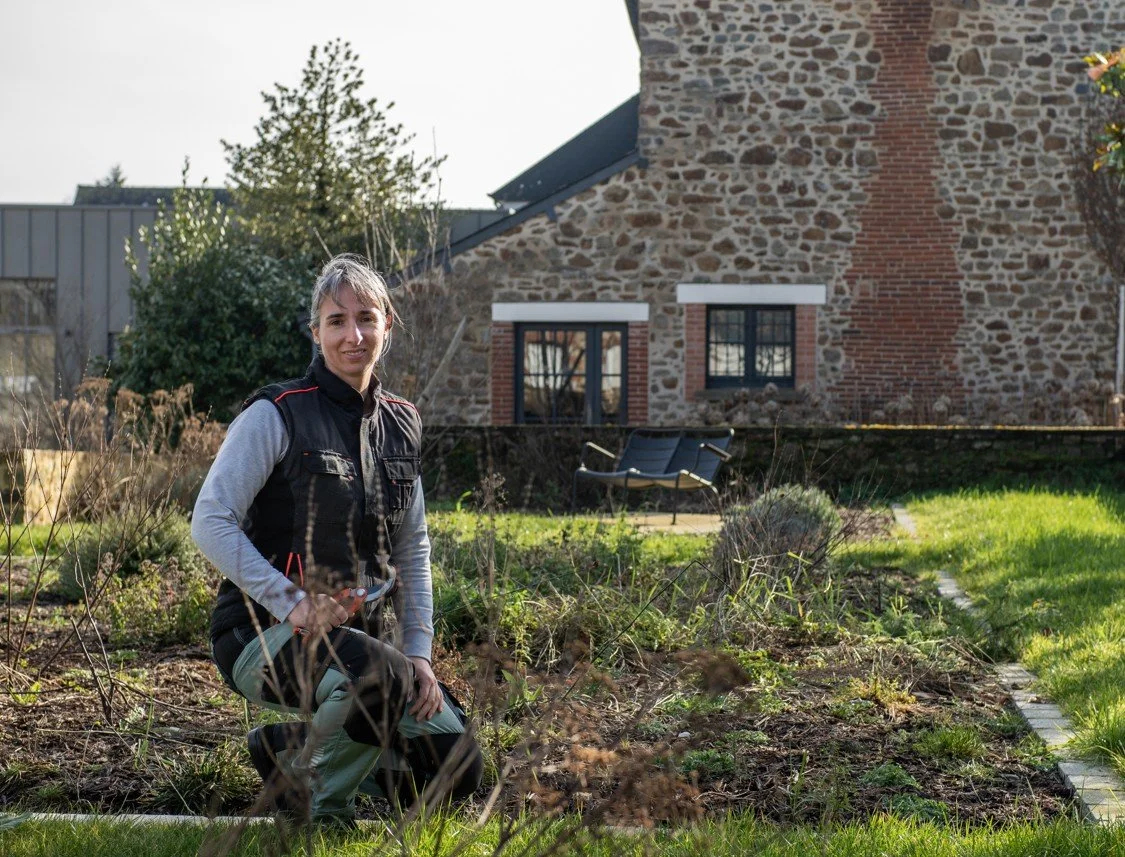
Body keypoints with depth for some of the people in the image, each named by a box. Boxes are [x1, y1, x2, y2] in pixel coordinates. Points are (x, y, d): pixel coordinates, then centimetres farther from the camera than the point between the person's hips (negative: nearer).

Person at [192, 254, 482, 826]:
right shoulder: (277, 414, -10)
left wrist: (420, 652, 5)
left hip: (355, 632, 7)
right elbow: (210, 523, -16)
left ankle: (291, 750, 16)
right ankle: (319, 804, -7)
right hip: (262, 631, -7)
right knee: (380, 674, -37)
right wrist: (292, 604, -23)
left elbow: (412, 549, 15)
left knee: (457, 766, -4)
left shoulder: (401, 425, 9)